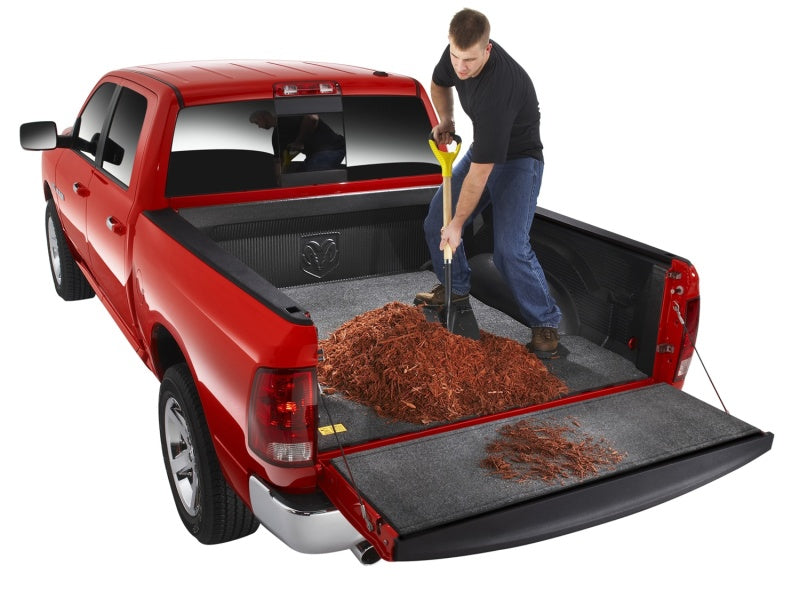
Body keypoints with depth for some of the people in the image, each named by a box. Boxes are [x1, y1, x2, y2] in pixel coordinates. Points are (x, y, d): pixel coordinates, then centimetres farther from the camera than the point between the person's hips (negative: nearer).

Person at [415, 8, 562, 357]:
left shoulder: (498, 87, -38)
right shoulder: (456, 55, -14)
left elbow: (480, 172, -33)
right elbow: (440, 84, 15)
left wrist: (457, 224, -26)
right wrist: (445, 121, -2)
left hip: (518, 160, -8)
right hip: (482, 151, 8)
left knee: (510, 249, -23)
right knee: (435, 224, 5)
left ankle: (545, 323, -6)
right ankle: (457, 288, 29)